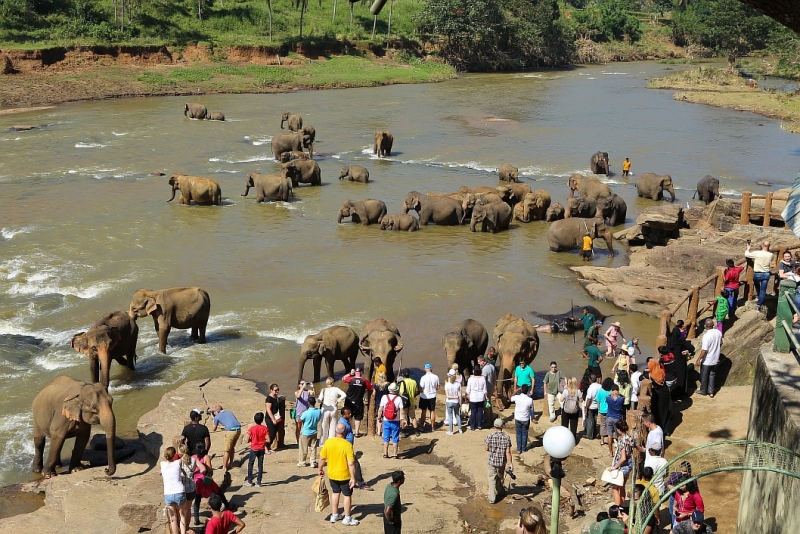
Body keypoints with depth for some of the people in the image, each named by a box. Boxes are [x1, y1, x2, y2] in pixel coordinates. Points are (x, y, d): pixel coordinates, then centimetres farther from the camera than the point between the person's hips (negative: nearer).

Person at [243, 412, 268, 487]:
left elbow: (247, 441, -9)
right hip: (261, 449, 2)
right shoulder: (264, 428, -7)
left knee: (250, 464, 12)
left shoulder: (251, 429, -11)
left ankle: (249, 481, 12)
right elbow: (268, 439, -11)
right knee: (260, 465, 8)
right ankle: (258, 482, 9)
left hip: (254, 449, -2)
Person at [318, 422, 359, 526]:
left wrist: (320, 469, 13)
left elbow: (322, 458, -3)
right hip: (344, 475, -4)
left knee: (335, 493, 22)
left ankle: (334, 515, 29)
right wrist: (353, 477, -14)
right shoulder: (347, 445, -22)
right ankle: (347, 518, 17)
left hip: (332, 474, 4)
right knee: (347, 495, 11)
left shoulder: (328, 442, -11)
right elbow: (351, 464, -22)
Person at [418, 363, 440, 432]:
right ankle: (432, 427, 20)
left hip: (424, 397, -2)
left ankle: (422, 426, 17)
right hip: (432, 396, 3)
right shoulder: (436, 377, -8)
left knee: (423, 412, 12)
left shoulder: (423, 378, -19)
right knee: (432, 411, 13)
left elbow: (421, 389, -16)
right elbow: (437, 388, 1)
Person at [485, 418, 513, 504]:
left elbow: (486, 448, -6)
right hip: (502, 461, 1)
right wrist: (510, 463, -7)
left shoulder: (490, 436, -16)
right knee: (500, 477, 24)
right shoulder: (506, 438, -15)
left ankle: (492, 498, 7)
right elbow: (508, 452, -14)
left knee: (492, 479, 9)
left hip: (492, 461, -1)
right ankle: (500, 491, 47)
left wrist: (484, 443, 16)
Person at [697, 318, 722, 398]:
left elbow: (704, 350, -26)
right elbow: (720, 344, 8)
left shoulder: (706, 336, -29)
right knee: (712, 375, 20)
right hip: (715, 359, 6)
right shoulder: (718, 332, -8)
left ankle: (703, 391, 32)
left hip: (706, 361, -6)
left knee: (704, 376, 15)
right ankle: (711, 392, 27)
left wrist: (699, 359, -14)